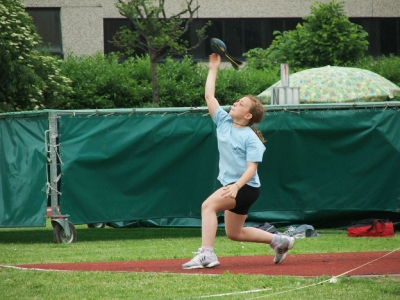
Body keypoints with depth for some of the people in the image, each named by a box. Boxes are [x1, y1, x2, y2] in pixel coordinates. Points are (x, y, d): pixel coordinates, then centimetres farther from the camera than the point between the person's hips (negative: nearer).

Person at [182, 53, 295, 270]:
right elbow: (209, 96, 6)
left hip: (245, 187, -9)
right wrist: (213, 68, 8)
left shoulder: (250, 139, -15)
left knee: (209, 205, -26)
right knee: (235, 233, 17)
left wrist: (236, 186, -36)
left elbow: (251, 168, -21)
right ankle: (279, 241, 31)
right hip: (232, 187, 9)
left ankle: (206, 254, -32)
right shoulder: (223, 122, 4)